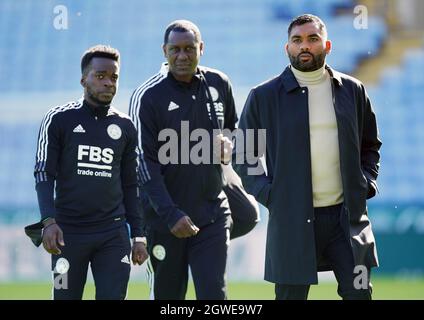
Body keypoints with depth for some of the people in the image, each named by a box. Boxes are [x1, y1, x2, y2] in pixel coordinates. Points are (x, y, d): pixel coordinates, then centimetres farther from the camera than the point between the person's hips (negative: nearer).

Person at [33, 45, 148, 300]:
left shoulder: (125, 127, 11)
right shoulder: (60, 119, 1)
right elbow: (44, 174, -2)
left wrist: (138, 236, 11)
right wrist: (49, 221, -17)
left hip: (113, 233, 2)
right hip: (69, 231, -2)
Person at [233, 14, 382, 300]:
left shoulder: (352, 91, 9)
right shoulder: (264, 97, 2)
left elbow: (370, 145, 20)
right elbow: (243, 155, 8)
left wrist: (366, 185, 5)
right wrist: (267, 194, -5)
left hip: (347, 215, 2)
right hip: (292, 220, -2)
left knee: (358, 293, -1)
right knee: (291, 294, 3)